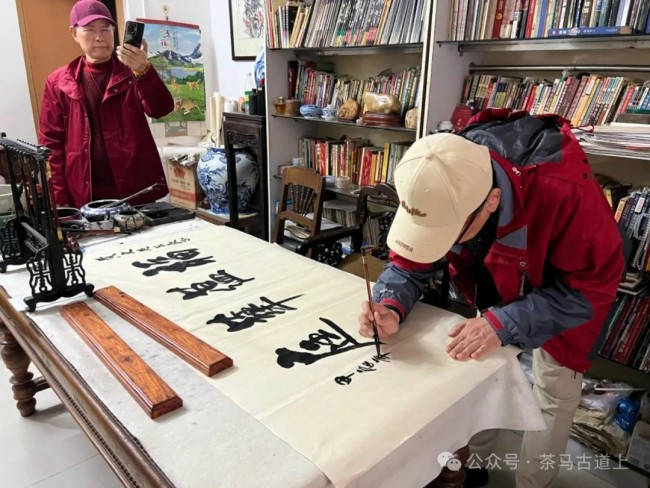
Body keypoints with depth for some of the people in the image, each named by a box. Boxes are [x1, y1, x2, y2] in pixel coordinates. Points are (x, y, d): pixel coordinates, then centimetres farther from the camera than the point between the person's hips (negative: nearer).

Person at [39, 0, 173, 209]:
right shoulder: (59, 82, 6)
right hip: (86, 196, 1)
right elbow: (51, 142, 4)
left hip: (137, 189, 0)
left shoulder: (131, 71, 4)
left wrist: (143, 70, -31)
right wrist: (59, 198, -3)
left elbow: (161, 109, -13)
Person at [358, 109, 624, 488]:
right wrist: (391, 307, -38)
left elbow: (594, 284, -31)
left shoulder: (565, 190, -43)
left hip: (571, 292, -3)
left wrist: (504, 324, -41)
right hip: (500, 291, 4)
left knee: (553, 399, 7)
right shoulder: (441, 189, -28)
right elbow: (410, 261, -17)